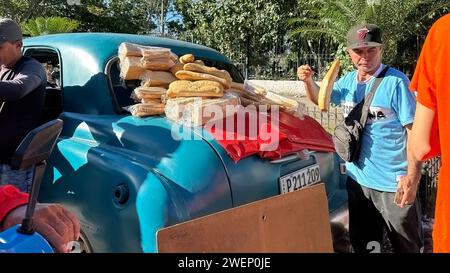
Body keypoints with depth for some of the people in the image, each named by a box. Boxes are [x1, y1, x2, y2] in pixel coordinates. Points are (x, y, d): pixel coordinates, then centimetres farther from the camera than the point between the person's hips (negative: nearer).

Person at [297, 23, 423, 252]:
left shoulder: (395, 82, -15)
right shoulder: (348, 80, 4)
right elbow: (320, 99, 21)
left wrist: (412, 177, -22)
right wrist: (308, 81, 0)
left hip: (393, 184, -6)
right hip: (358, 178, 6)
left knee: (407, 246, 10)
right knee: (362, 244, 21)